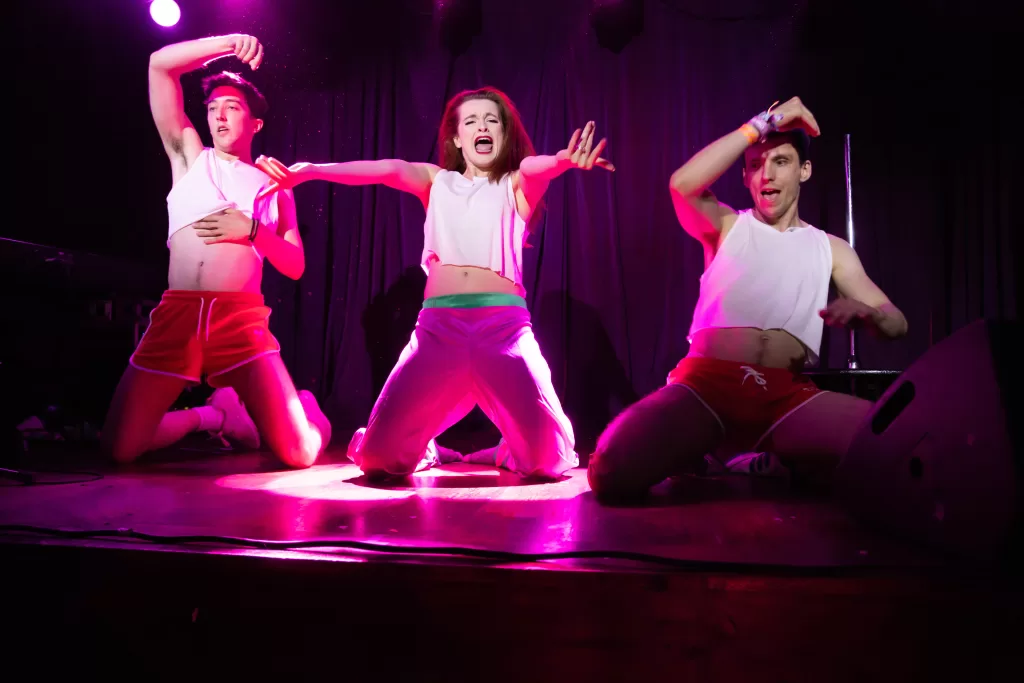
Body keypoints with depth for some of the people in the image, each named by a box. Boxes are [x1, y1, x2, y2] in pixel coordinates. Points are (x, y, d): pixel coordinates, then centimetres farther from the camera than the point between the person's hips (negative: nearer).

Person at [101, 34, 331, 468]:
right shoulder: (190, 156, 18)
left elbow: (295, 267, 11)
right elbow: (160, 65, 12)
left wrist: (253, 229, -4)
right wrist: (229, 43, 6)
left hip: (242, 321, -1)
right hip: (176, 315, 2)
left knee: (300, 453, -13)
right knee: (119, 448, -4)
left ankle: (306, 408, 24)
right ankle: (212, 415, 23)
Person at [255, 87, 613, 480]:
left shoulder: (515, 185, 15)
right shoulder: (436, 182, 21)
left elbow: (536, 167, -8)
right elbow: (385, 170, 4)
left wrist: (566, 159, -32)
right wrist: (308, 171, -10)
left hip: (504, 325, -1)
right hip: (437, 325, 1)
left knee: (546, 455, -12)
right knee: (381, 453, -7)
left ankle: (510, 452, 24)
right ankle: (422, 451, 29)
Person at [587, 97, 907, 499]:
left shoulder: (830, 249, 19)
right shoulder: (727, 226, 13)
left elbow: (897, 324, 13)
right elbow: (683, 185, -10)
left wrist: (863, 311, -13)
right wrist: (764, 122, -4)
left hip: (786, 394, 2)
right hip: (705, 384, -1)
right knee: (614, 470, -30)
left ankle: (793, 461, 6)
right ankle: (694, 455, 7)